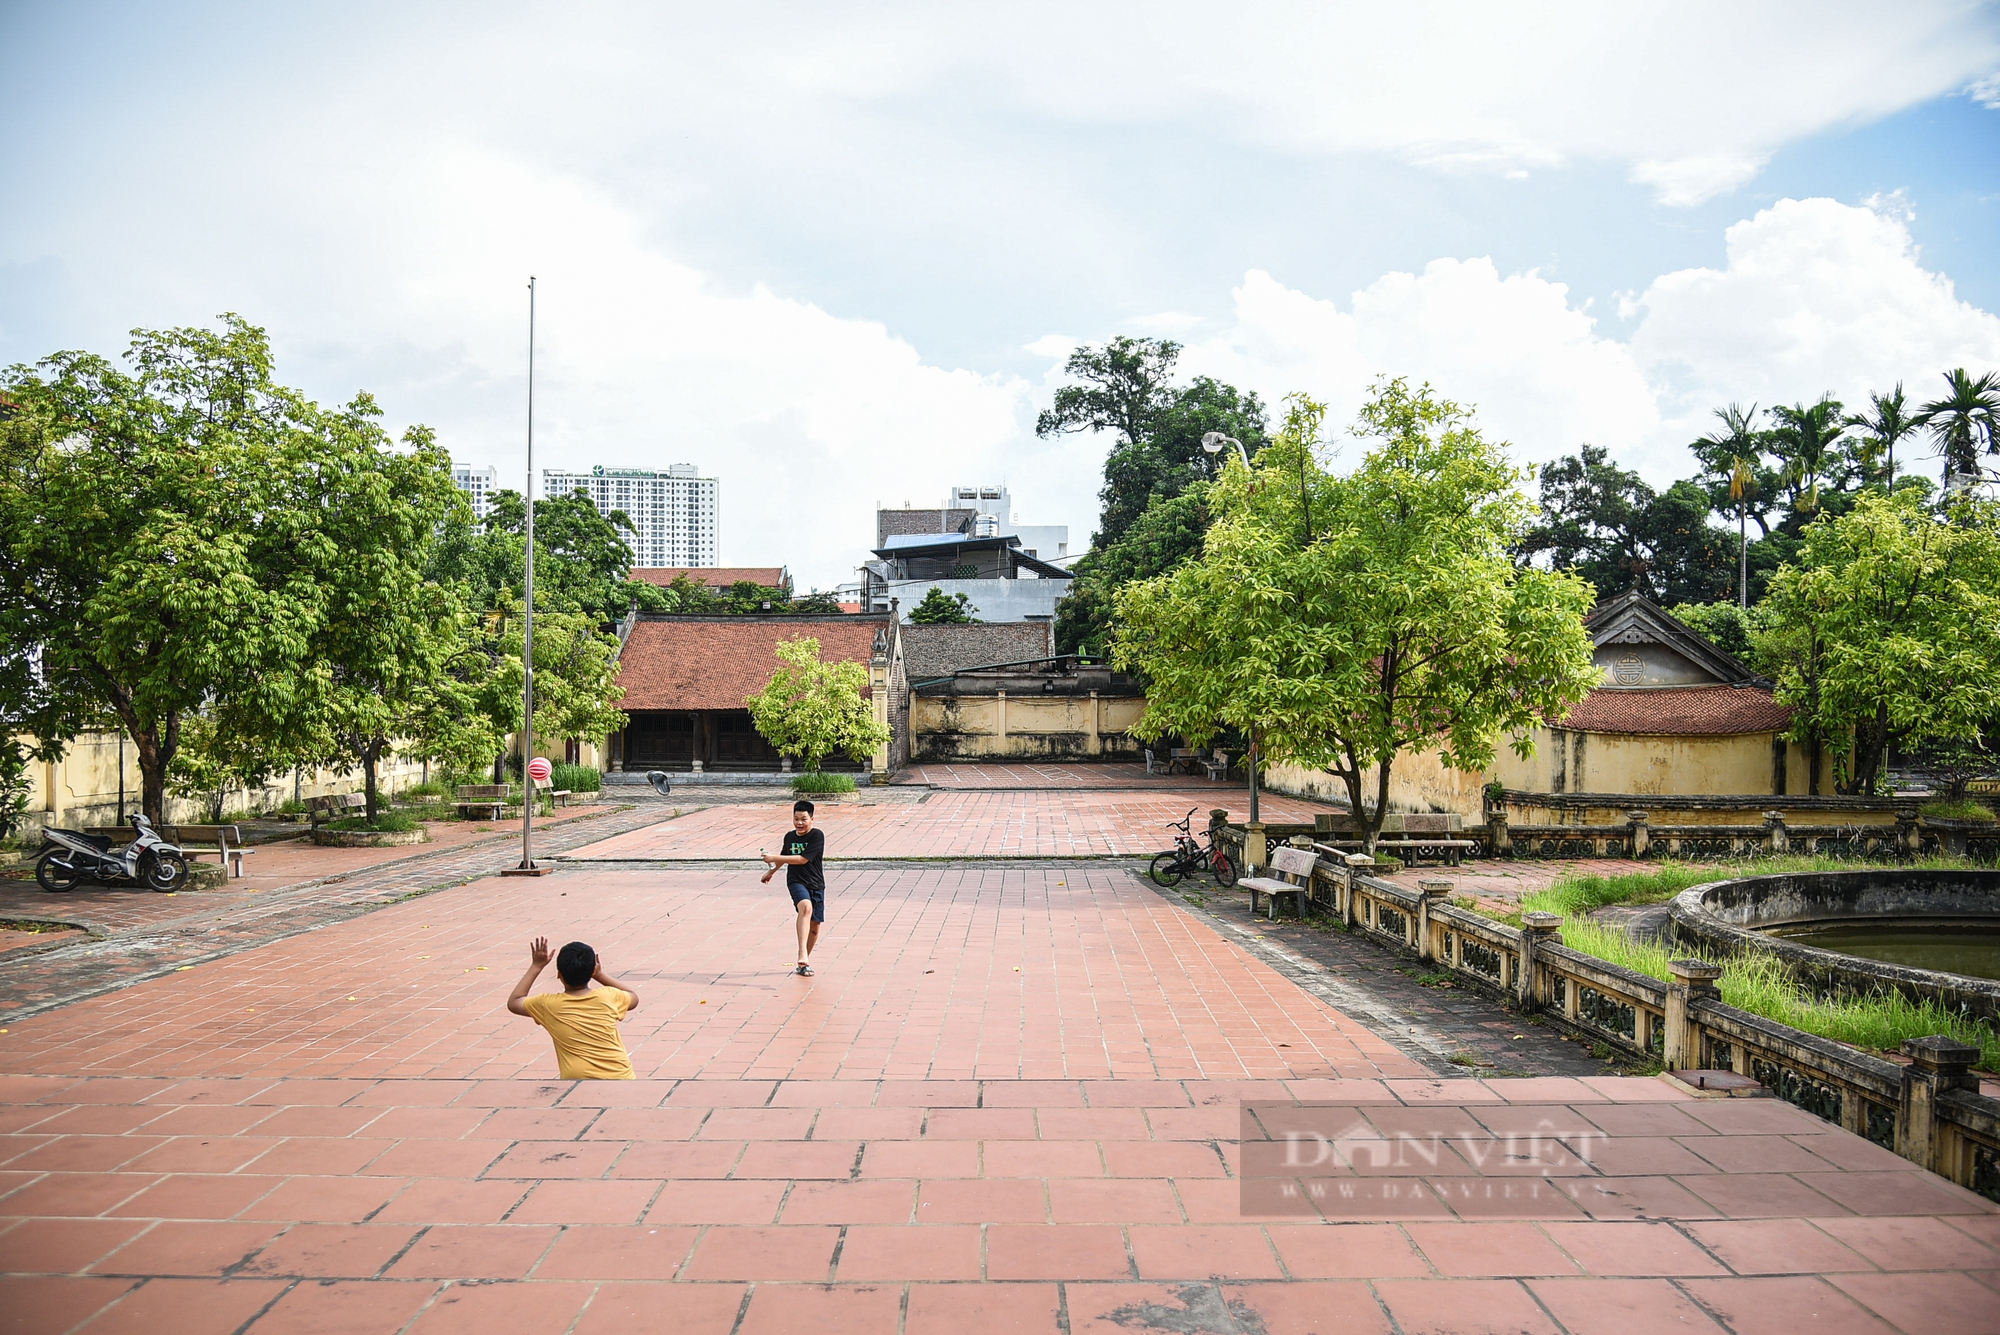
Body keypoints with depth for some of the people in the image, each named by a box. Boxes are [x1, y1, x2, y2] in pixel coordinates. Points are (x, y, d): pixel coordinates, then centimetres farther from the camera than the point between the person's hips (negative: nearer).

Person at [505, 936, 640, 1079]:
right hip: (621, 1077, 2)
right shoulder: (608, 997, 5)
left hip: (578, 1078, -2)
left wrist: (536, 966, 26)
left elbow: (513, 1002, 22)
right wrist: (600, 974, 30)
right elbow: (634, 998, 29)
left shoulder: (549, 1004, 2)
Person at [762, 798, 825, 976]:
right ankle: (802, 953, -43)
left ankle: (806, 960, 27)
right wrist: (771, 872, 40)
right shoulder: (789, 836, 5)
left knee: (814, 927, 5)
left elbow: (803, 859, -20)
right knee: (806, 906, -31)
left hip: (816, 884, 0)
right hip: (796, 881, 0)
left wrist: (774, 858, -20)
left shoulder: (817, 836, -10)